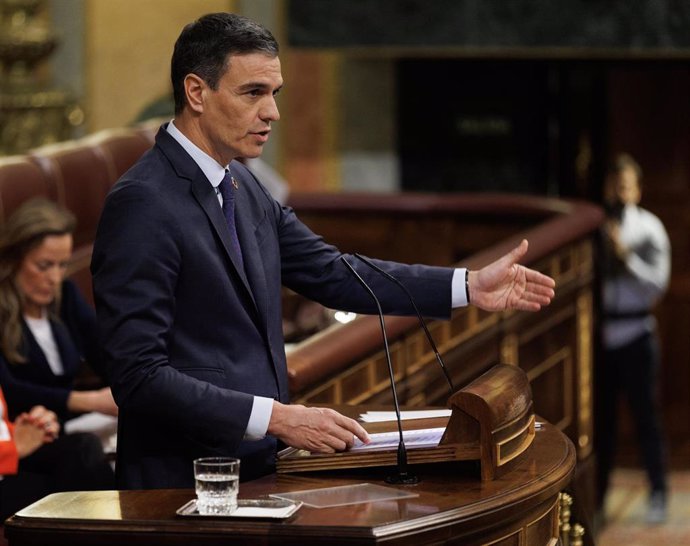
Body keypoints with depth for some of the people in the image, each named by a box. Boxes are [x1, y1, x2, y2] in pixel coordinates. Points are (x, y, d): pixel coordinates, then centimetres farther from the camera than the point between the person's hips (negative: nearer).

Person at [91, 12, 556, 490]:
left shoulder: (241, 186, 11)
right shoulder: (142, 204, -17)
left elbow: (333, 273, 14)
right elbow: (141, 375, -21)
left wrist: (469, 287, 5)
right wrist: (276, 417, -23)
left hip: (255, 468, 8)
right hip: (185, 487, -8)